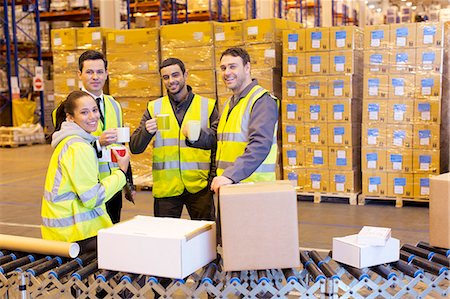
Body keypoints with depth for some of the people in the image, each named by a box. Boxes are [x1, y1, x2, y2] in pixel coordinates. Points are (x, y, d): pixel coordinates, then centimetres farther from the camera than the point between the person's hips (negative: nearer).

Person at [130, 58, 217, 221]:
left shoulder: (207, 105, 4)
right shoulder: (154, 107, 8)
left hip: (199, 185, -1)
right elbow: (135, 148, 3)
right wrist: (147, 132, -17)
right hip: (165, 188, 1)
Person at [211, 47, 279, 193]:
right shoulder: (229, 103, 18)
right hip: (228, 186, 7)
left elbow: (260, 145, -23)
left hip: (253, 185, -7)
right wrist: (221, 177, 11)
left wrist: (231, 175, -30)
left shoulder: (262, 100, -10)